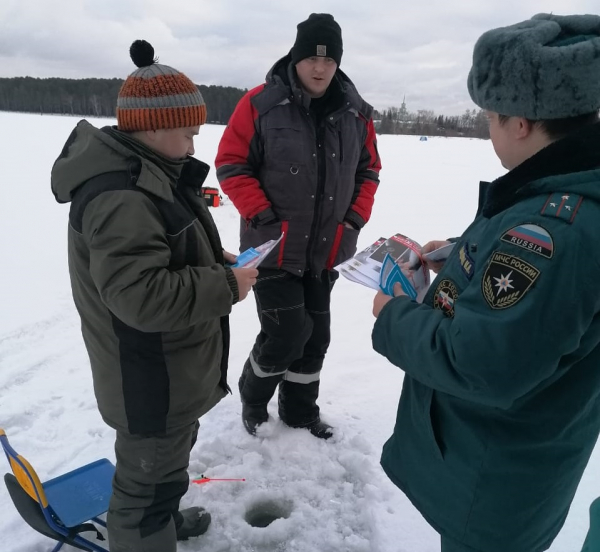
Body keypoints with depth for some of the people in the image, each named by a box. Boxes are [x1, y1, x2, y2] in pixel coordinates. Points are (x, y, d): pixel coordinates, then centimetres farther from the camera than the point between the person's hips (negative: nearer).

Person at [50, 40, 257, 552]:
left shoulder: (144, 171, 6)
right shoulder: (121, 194, -29)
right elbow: (142, 294, -35)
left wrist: (214, 259, 3)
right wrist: (226, 287, -25)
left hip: (167, 372, 11)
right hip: (152, 381, -11)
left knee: (169, 455, 31)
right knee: (151, 476, 9)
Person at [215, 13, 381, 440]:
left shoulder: (355, 113, 3)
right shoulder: (261, 103, -10)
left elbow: (368, 172, 12)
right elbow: (231, 166, -8)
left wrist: (355, 220, 0)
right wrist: (264, 216, -15)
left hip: (326, 249, 5)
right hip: (274, 247, -4)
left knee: (316, 334, 12)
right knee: (287, 332, -7)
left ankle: (300, 411, 33)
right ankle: (253, 398, 24)